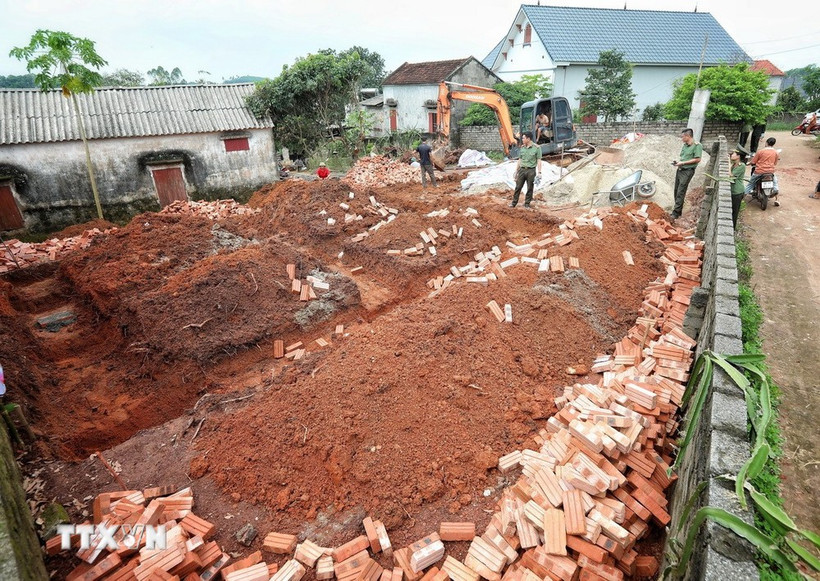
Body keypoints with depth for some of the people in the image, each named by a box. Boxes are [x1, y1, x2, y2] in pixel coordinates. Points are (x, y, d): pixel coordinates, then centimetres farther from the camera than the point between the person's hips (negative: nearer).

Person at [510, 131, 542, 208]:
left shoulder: (536, 148, -4)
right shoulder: (522, 148, 8)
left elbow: (539, 161, -4)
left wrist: (539, 172, -10)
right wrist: (516, 171, 13)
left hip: (531, 171, -3)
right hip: (522, 170, 3)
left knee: (530, 188, 3)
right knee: (518, 187, 3)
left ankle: (527, 204, 13)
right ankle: (514, 203, 9)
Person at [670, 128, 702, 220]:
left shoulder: (697, 146, -11)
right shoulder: (685, 145, 13)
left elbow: (697, 159, -16)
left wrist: (683, 163, -17)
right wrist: (678, 162, 3)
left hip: (687, 171, -8)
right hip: (679, 170, 8)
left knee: (680, 192, -10)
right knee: (676, 191, 10)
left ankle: (676, 213, -10)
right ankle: (678, 211, 20)